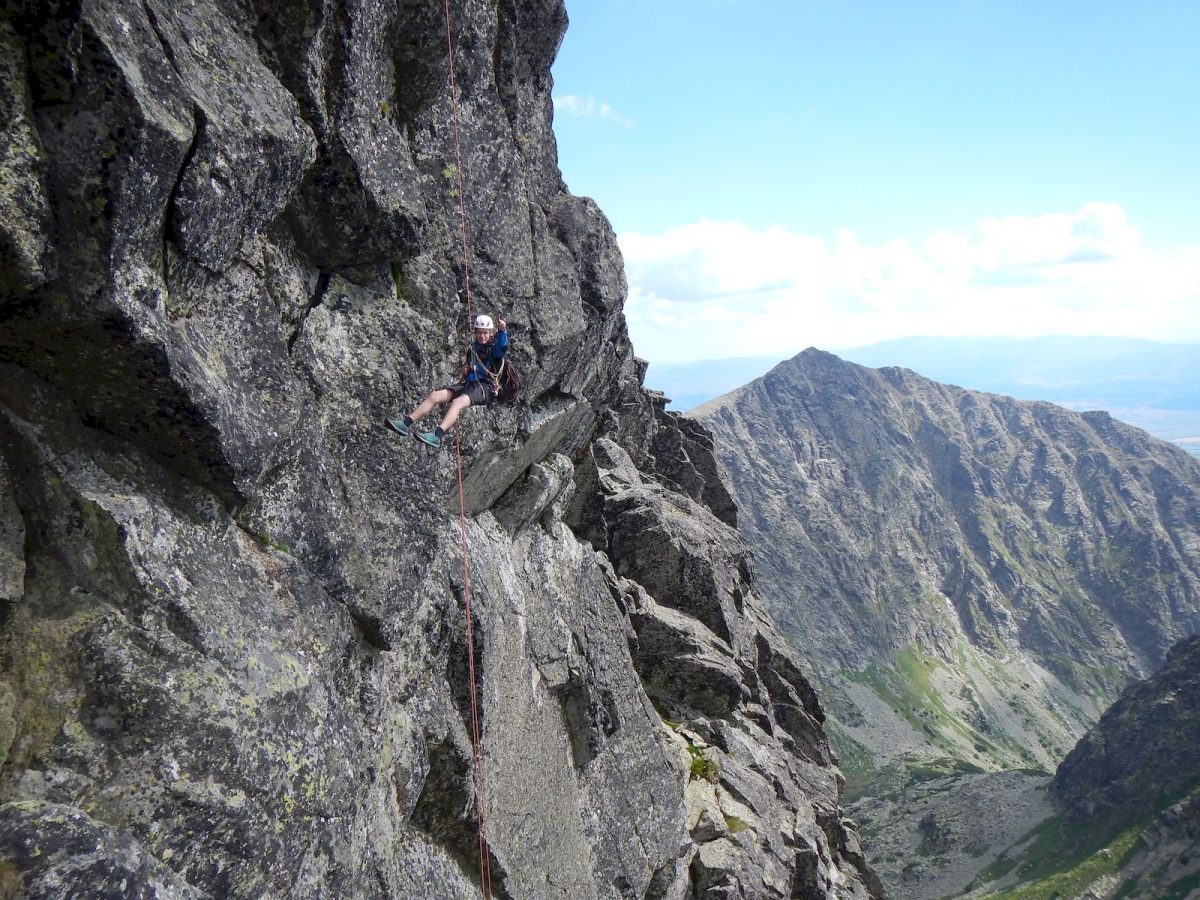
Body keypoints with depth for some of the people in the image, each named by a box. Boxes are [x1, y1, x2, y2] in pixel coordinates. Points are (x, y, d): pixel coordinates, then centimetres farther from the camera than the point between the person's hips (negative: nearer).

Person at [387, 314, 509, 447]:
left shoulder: (494, 348, 0)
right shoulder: (473, 348, 21)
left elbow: (502, 346, -27)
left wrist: (502, 331, -45)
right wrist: (464, 371, 12)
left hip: (486, 387, -7)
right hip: (468, 384, 8)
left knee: (457, 402, -34)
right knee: (434, 396, -9)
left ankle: (436, 436, -52)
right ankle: (406, 424, -15)